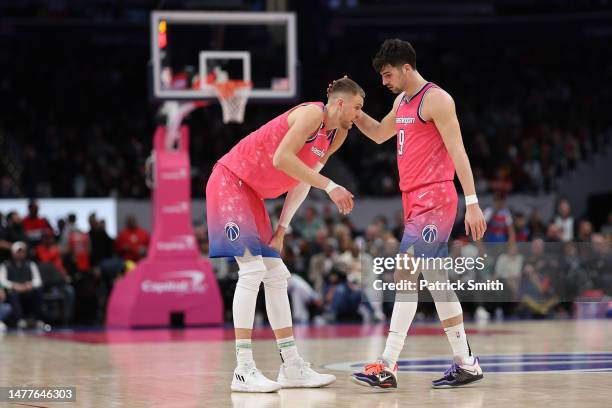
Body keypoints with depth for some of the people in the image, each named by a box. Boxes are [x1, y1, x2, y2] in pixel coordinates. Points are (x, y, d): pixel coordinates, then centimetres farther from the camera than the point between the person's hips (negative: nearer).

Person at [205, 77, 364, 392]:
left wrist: (282, 226, 8)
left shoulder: (336, 135, 11)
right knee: (252, 270, -16)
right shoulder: (312, 114, -18)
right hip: (229, 181, -10)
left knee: (276, 276, 8)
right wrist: (329, 186, -27)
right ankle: (243, 370, -17)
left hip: (252, 194, 10)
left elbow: (304, 180, 15)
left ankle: (291, 367, 11)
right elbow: (281, 158, -28)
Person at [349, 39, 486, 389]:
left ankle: (388, 367, -17)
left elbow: (458, 151, -16)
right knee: (435, 278, 11)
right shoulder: (402, 101, 17)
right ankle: (466, 363, 16)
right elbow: (379, 133, 34)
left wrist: (472, 202, -21)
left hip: (433, 199, -10)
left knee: (405, 275, -14)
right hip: (415, 200, 10)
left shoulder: (435, 99, -11)